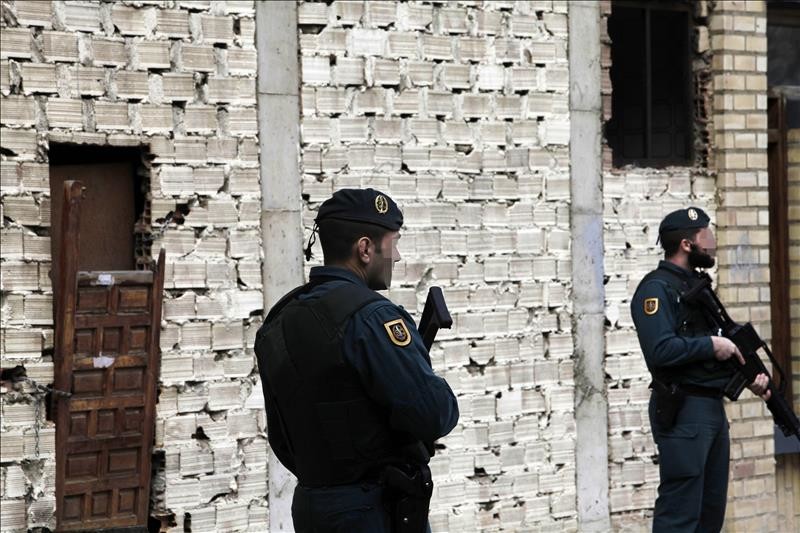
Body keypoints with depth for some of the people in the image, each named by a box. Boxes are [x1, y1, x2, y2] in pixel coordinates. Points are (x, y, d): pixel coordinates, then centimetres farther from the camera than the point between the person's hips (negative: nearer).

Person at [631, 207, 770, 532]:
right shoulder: (657, 289, -13)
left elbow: (722, 348, 22)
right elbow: (660, 350, -27)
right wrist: (711, 345, -17)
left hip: (713, 407, 10)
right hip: (682, 413, -10)